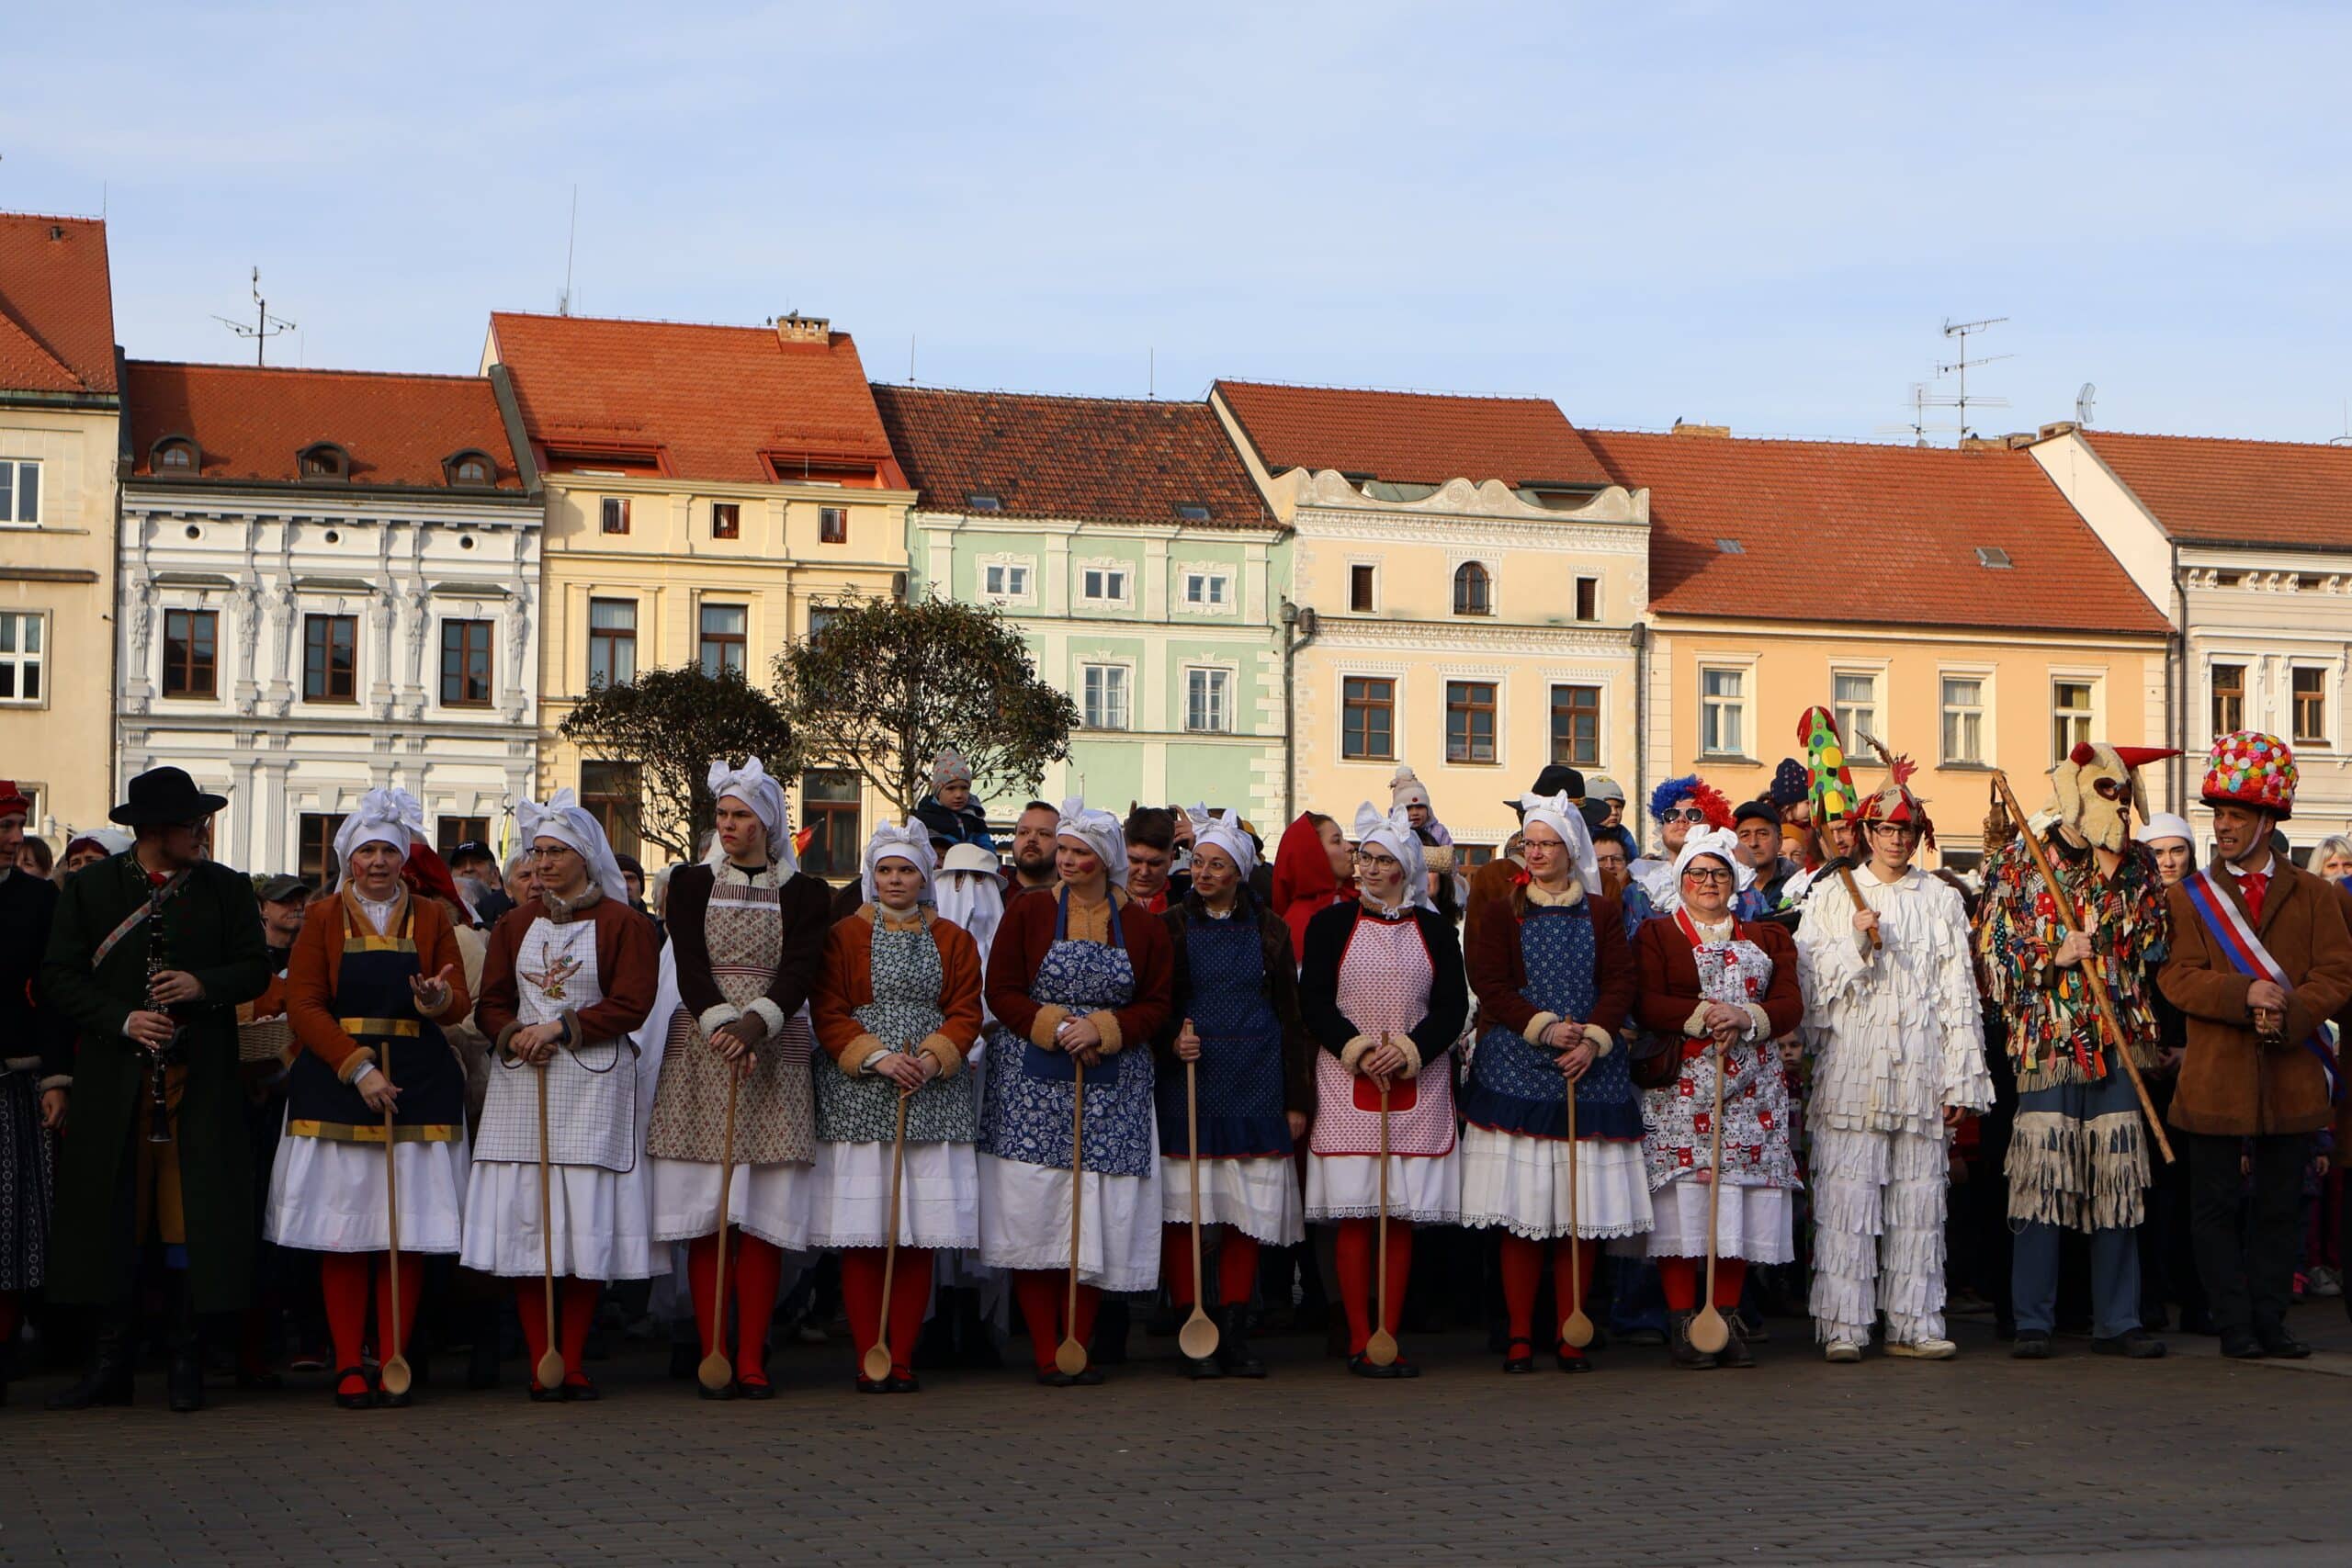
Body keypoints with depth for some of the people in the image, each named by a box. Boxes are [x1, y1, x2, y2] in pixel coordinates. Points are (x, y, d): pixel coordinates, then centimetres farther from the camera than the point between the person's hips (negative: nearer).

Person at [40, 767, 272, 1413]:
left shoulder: (227, 889, 9)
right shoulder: (89, 888, 5)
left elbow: (255, 968, 7)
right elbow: (58, 977, 1)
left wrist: (203, 985, -13)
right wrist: (122, 1019, -12)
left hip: (200, 1078, 0)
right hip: (113, 1077, 0)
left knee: (189, 1215, 0)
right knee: (114, 1216, 2)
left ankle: (185, 1363, 8)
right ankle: (110, 1364, 9)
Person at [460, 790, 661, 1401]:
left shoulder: (623, 924, 2)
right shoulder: (514, 925, 15)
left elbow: (631, 1005, -6)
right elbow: (491, 1004, 12)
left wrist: (561, 1028, -14)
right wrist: (516, 1036, -9)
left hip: (593, 1084, -3)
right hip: (522, 1080, 4)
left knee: (585, 1219, -5)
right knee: (523, 1218, -2)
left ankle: (572, 1364, 2)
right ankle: (540, 1365, 2)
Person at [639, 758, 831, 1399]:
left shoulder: (804, 894, 8)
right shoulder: (691, 884, 10)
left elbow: (799, 972, -4)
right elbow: (690, 967, -2)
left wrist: (754, 1024, -21)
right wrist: (722, 1027, -18)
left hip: (774, 1057, 0)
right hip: (700, 1055, 0)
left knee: (765, 1215, -3)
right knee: (706, 1216, -3)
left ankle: (752, 1360, 0)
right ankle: (712, 1358, 0)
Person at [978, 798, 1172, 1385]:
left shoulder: (1142, 927, 7)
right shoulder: (1028, 914, 5)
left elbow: (1156, 1004, 5)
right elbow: (1002, 991, 1)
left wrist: (1102, 1030, -12)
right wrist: (1055, 1027, -13)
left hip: (1114, 1089, 1)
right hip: (1035, 1085, -1)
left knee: (1099, 1217, -2)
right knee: (1034, 1212, -6)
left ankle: (1080, 1346, 9)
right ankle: (1046, 1352, 1)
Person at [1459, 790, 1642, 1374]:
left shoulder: (1602, 914, 12)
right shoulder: (1503, 914, 9)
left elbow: (1620, 984, 3)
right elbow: (1491, 985, -1)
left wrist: (1593, 1040, -12)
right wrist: (1544, 1027, -14)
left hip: (1589, 1067, 1)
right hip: (1516, 1067, -1)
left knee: (1584, 1211, -1)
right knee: (1522, 1213, -4)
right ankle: (1520, 1334, 1)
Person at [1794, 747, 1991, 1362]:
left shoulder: (1942, 901, 14)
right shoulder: (1832, 894, 9)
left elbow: (1958, 991, 11)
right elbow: (1809, 979, 3)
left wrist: (1961, 1079, 5)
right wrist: (1855, 943, -13)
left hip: (1920, 1068, 2)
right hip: (1850, 1064, -2)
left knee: (1919, 1197, 2)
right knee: (1847, 1193, -7)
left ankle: (1913, 1322, 7)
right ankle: (1843, 1325, -3)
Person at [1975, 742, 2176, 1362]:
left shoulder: (2136, 866, 11)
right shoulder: (2019, 860, 3)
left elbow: (2152, 946, 4)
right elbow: (1992, 951, 1)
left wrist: (2115, 876, -3)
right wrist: (2054, 958, -11)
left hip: (2119, 1042, 3)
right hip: (2046, 1042, -3)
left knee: (2120, 1181, 3)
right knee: (2040, 1175, -5)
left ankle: (2117, 1320, 10)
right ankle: (2033, 1322, 2)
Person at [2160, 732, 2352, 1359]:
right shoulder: (2188, 896, 5)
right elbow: (2177, 977, -5)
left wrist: (2290, 1015, -16)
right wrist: (2242, 995, -21)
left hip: (2290, 1076, 1)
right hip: (2215, 1077, -1)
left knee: (2278, 1206, 7)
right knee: (2216, 1206, 1)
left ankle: (2270, 1322, 15)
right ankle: (2234, 1325, 8)